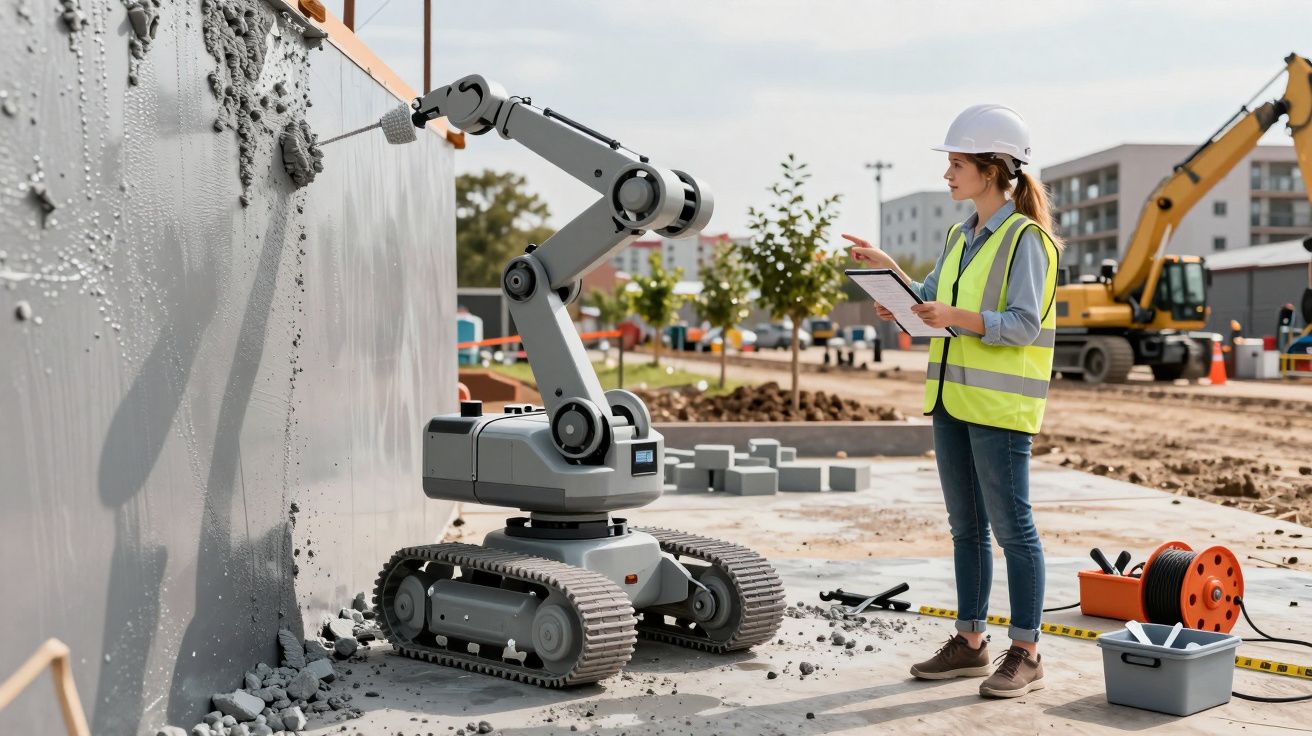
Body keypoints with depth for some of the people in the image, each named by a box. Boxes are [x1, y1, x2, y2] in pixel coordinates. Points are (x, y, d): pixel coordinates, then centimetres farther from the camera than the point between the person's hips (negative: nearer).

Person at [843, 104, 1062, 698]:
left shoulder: (1025, 238, -10)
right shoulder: (960, 237, 14)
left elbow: (1023, 325, -17)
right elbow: (928, 300, 16)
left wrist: (958, 317, -28)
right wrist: (886, 269, 4)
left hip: (1001, 404, -8)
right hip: (952, 399, 8)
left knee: (1011, 527, -2)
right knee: (966, 527, 13)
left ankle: (1026, 654, 6)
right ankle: (970, 642, 23)